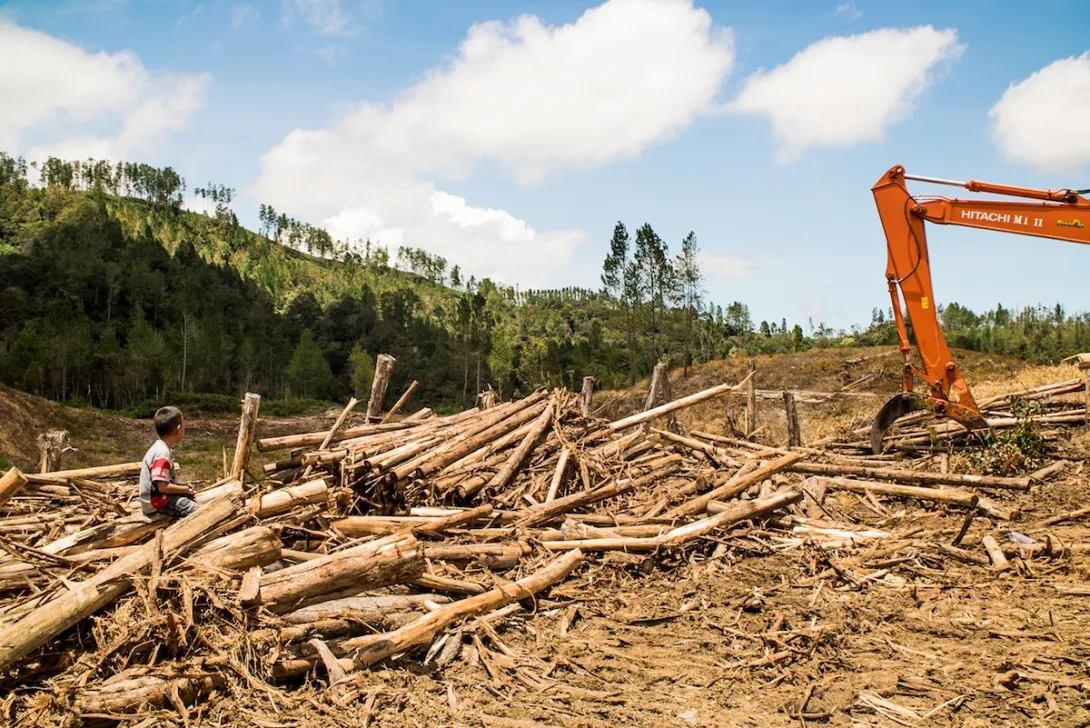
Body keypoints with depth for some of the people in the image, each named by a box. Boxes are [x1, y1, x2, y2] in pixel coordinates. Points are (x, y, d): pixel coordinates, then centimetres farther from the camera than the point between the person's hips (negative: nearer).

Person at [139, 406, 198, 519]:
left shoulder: (159, 447, 7)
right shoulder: (163, 453, -23)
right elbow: (163, 487, -26)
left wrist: (185, 489, 6)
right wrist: (187, 489, -14)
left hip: (156, 497, 10)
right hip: (157, 503, -10)